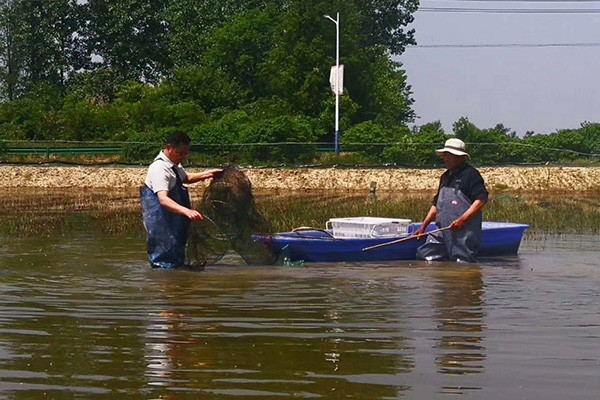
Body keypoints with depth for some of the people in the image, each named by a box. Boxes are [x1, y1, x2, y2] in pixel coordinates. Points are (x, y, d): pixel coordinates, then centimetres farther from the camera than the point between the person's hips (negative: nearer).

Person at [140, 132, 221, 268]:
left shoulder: (175, 165, 8)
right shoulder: (159, 168, -24)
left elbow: (186, 177, 30)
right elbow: (163, 199, -37)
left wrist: (206, 174, 14)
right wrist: (186, 211, -50)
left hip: (175, 220, 10)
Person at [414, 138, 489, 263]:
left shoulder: (470, 174, -6)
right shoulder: (446, 177, 22)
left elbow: (481, 199, -16)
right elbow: (436, 204, 27)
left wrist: (462, 220, -23)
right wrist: (423, 227, 20)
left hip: (464, 233, -8)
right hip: (442, 231, 8)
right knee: (424, 256, 0)